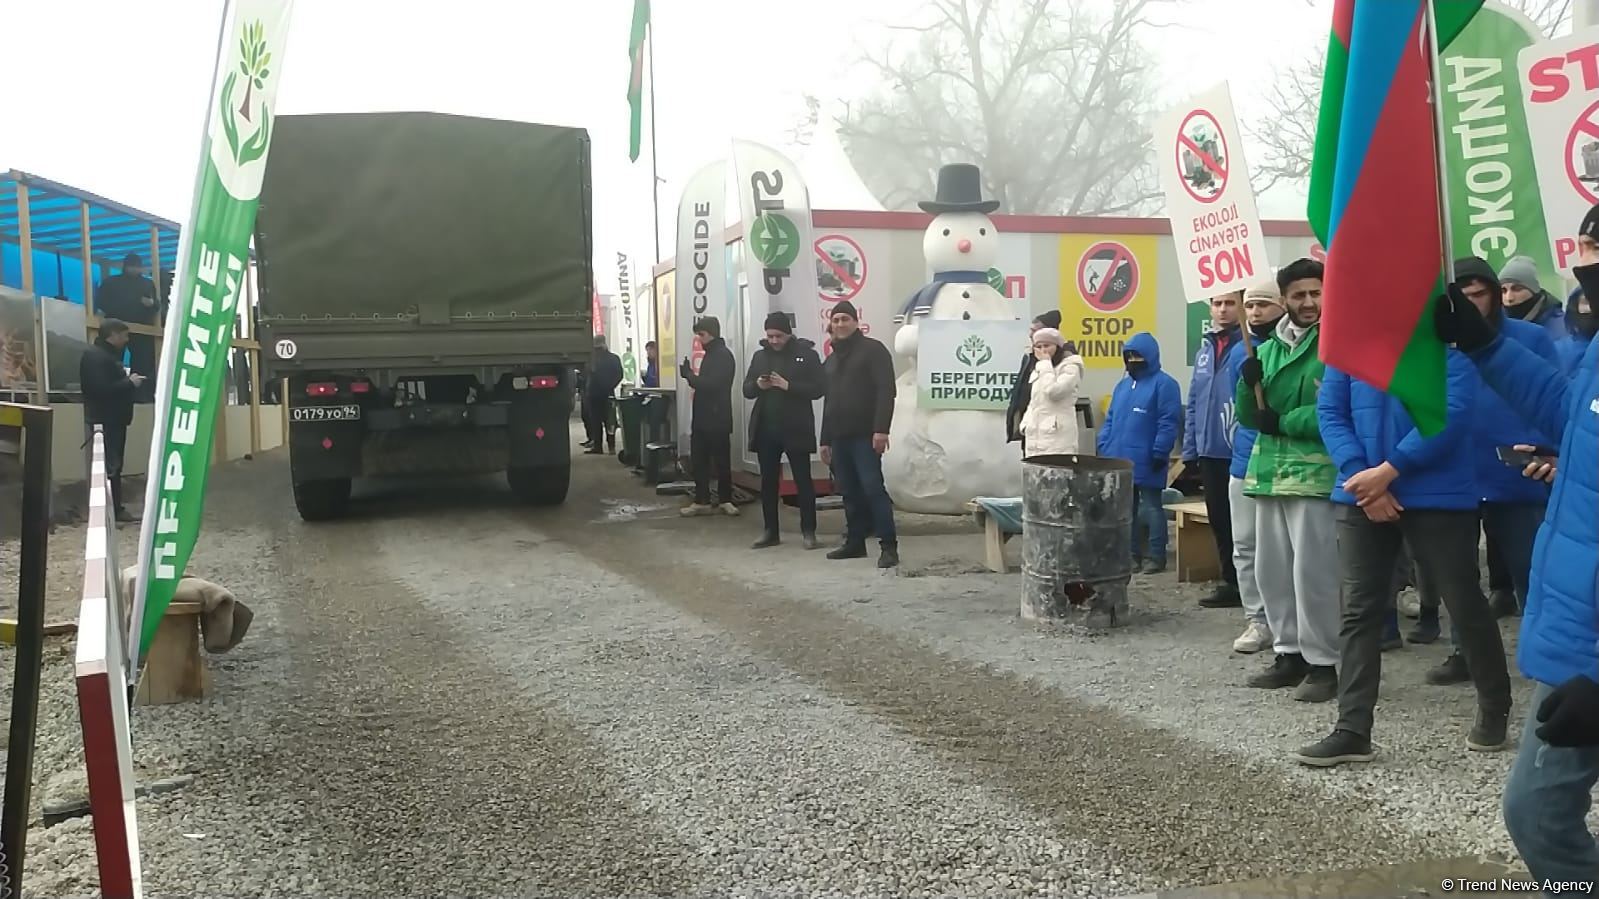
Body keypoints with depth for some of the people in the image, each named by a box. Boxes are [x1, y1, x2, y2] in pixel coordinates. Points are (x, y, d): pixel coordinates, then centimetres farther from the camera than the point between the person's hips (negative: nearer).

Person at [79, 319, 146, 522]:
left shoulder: (108, 354, 18)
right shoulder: (96, 356, -16)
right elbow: (102, 389, -27)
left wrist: (129, 380, 4)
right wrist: (130, 382, -17)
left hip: (113, 419, 11)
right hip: (105, 420, -11)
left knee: (114, 466, 12)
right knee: (109, 467, -9)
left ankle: (115, 509, 16)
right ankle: (111, 510, -6)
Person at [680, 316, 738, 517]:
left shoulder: (723, 356, -13)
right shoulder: (709, 354, 17)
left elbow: (710, 384, -22)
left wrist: (689, 375, -12)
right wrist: (691, 375, 0)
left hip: (717, 419, -9)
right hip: (702, 418, 9)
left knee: (721, 461, 1)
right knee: (698, 461, 7)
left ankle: (725, 500, 11)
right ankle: (701, 501, 12)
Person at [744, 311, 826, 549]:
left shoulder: (806, 354, -4)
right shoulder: (760, 356, 10)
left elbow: (819, 388, -11)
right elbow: (746, 390, 11)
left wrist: (788, 386, -21)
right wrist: (757, 385, -11)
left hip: (796, 429, -4)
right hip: (766, 429, 4)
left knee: (803, 480, 2)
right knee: (768, 482, 9)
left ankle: (808, 531, 9)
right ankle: (770, 531, 17)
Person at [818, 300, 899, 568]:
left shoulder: (873, 350, -2)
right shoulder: (831, 360, 22)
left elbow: (886, 391, -12)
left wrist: (881, 429, -22)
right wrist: (825, 440, 20)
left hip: (865, 435, -7)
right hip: (839, 437, 7)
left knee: (873, 488, -13)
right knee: (850, 492, 9)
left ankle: (889, 546, -13)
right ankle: (855, 542, 16)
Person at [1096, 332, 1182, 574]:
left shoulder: (1164, 384, -8)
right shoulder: (1122, 385, 16)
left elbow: (1168, 423, -14)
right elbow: (1110, 420, 19)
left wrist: (1159, 454, -18)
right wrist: (1104, 447, 9)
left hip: (1146, 462, -7)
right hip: (1119, 460, 7)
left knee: (1151, 508, 1)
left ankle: (1156, 556, 7)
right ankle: (1131, 553, 20)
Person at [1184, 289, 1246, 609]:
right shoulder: (1205, 349, 14)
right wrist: (1190, 449, 13)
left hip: (1241, 451, -7)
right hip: (1209, 451, 7)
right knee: (1218, 520, 14)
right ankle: (1231, 581, 25)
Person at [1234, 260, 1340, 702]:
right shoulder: (1269, 348, 15)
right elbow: (1249, 417, 14)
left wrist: (1282, 422, -12)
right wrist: (1249, 385, -6)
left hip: (1315, 474, -7)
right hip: (1268, 472, 7)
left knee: (1313, 571, -6)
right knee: (1271, 569, 11)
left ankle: (1323, 664, 4)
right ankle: (1289, 653, 23)